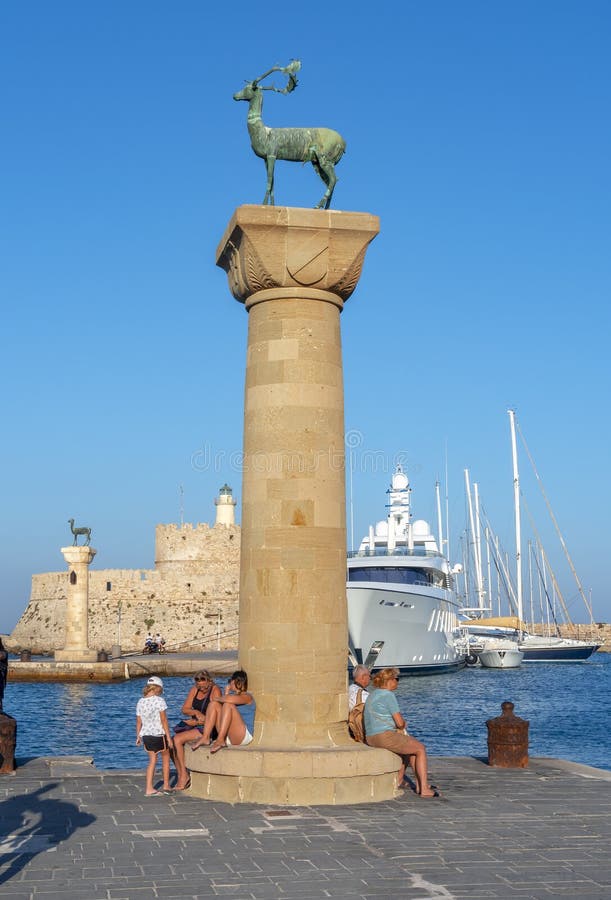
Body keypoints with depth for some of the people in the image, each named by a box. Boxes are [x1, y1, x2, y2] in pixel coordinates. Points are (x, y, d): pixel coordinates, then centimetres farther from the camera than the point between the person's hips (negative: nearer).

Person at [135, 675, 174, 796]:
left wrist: (138, 736, 19)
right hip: (159, 734, -5)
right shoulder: (159, 700, -12)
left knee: (152, 760, 11)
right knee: (165, 758, 14)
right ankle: (166, 786, 20)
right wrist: (168, 737, -7)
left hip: (146, 735, 5)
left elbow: (138, 721, 9)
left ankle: (149, 788, 2)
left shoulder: (140, 702, 4)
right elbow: (164, 720, -12)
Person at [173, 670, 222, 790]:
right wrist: (196, 712, -15)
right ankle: (180, 776, -8)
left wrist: (197, 722, -15)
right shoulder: (194, 690, 9)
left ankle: (184, 775, -12)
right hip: (195, 726, 8)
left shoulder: (215, 690, -10)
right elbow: (184, 709, 6)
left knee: (177, 739, -22)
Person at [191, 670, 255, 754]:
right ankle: (205, 738, -18)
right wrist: (226, 693, 8)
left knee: (228, 704, -26)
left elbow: (230, 699, -24)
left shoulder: (247, 697, -4)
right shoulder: (233, 694, 21)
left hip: (243, 736, -7)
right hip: (227, 736, 7)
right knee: (214, 704, -4)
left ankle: (220, 740, -32)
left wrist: (218, 699, -6)